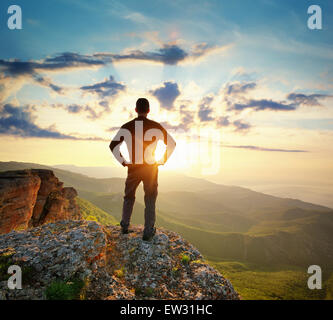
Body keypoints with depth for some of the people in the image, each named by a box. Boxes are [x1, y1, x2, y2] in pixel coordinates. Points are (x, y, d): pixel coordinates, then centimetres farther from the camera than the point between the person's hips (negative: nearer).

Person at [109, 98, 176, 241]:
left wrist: (123, 161, 2)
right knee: (150, 200, 9)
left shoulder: (127, 127, -2)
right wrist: (162, 160, 2)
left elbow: (113, 145, -5)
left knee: (129, 197, 20)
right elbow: (172, 143, -5)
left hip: (133, 168, 2)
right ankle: (148, 232, 14)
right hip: (151, 169, -1)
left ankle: (125, 226, 32)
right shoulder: (156, 126, -5)